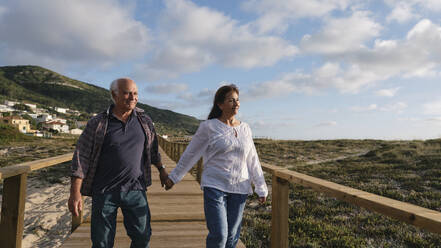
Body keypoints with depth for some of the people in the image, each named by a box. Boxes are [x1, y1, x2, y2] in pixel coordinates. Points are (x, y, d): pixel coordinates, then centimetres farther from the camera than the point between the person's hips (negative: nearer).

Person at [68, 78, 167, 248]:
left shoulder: (144, 120, 4)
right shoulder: (97, 124, -5)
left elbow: (152, 148, 18)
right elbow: (81, 157, -5)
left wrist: (161, 169, 22)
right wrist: (75, 193, -10)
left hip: (136, 189, 2)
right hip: (104, 191, -2)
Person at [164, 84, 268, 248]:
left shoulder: (245, 129, 8)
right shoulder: (208, 127, -3)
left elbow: (252, 161, 12)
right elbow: (190, 154, 4)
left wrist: (261, 188, 12)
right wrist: (173, 177, 8)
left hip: (240, 189, 4)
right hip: (215, 186, -4)